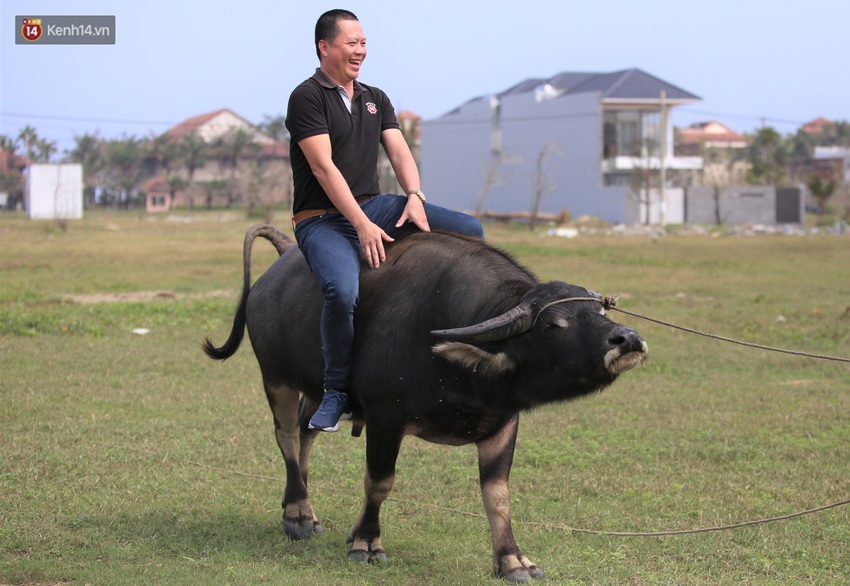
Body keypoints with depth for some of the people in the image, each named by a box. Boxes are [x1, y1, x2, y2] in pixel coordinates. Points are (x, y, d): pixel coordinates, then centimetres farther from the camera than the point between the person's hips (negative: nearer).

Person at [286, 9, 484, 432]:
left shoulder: (375, 99, 18)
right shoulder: (307, 97, -7)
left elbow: (399, 152, 6)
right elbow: (324, 167, -16)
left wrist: (415, 198, -15)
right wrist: (362, 227, -24)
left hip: (375, 206, 7)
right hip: (323, 220, -7)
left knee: (469, 231, -9)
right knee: (343, 290, -36)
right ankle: (338, 393, -17)